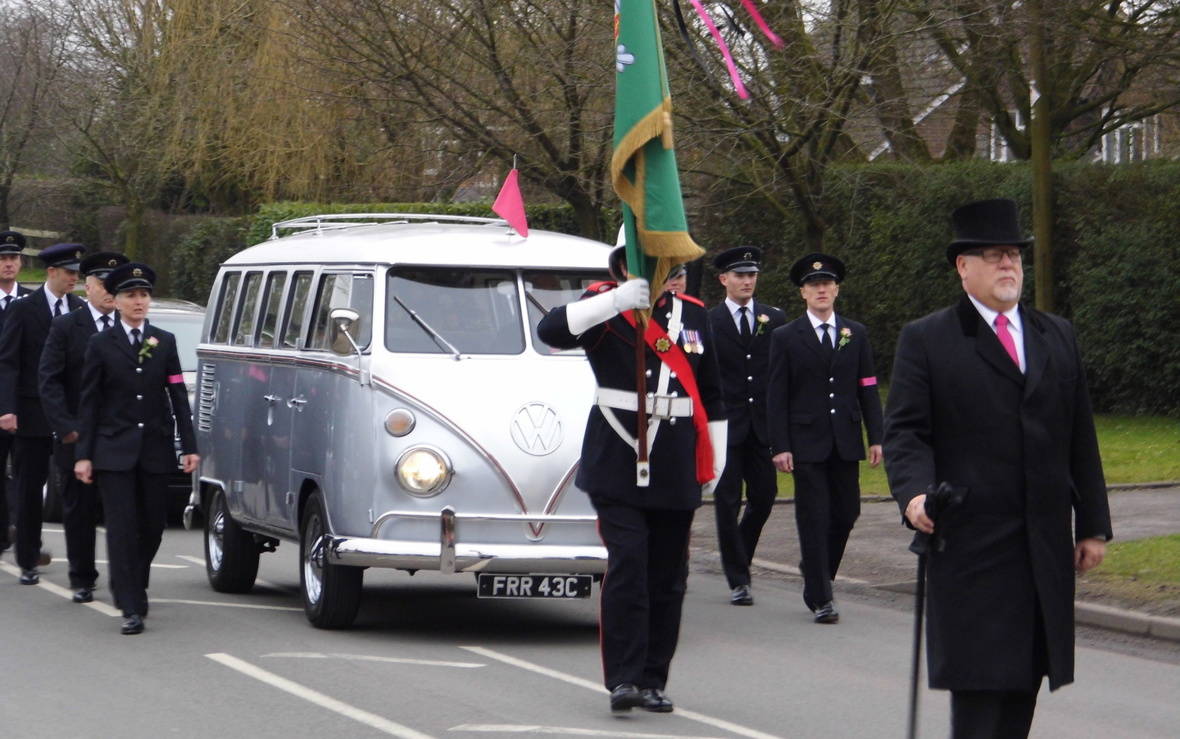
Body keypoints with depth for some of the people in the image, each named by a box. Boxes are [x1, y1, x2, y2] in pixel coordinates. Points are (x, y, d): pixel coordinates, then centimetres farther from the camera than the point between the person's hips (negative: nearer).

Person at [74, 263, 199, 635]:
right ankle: (131, 608, -9)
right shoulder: (101, 344, 3)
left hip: (155, 449, 2)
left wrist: (189, 446, 0)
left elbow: (178, 396, 7)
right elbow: (89, 403, 3)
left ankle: (132, 587, 32)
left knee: (152, 526, 7)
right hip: (114, 450, -2)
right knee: (122, 527, -8)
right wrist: (83, 454, -3)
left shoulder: (165, 342, 9)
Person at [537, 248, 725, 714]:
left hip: (676, 467, 4)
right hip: (618, 462, -4)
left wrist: (715, 460, 17)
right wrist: (616, 301, -27)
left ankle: (653, 680, 12)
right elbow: (551, 332, -21)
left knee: (668, 577, 5)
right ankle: (623, 678, -11)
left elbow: (710, 394, 19)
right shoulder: (605, 307, -1)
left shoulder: (694, 314, 13)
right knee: (627, 566, -13)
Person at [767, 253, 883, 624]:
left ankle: (818, 575, 26)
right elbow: (776, 396, -1)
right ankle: (820, 597, -1)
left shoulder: (856, 334, 11)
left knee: (846, 513, 4)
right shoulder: (785, 338, 2)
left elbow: (868, 388, 11)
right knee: (814, 519, -4)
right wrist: (781, 446, -8)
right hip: (806, 442, -3)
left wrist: (875, 437, 3)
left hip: (846, 441, 3)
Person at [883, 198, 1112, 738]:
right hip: (971, 542, -5)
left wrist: (1092, 525, 11)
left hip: (1045, 546, 5)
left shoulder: (1057, 337, 16)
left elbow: (1080, 439, 16)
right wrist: (916, 492, -23)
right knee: (979, 681, -8)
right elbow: (905, 431, -4)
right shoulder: (925, 341, 2)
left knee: (1025, 679, 6)